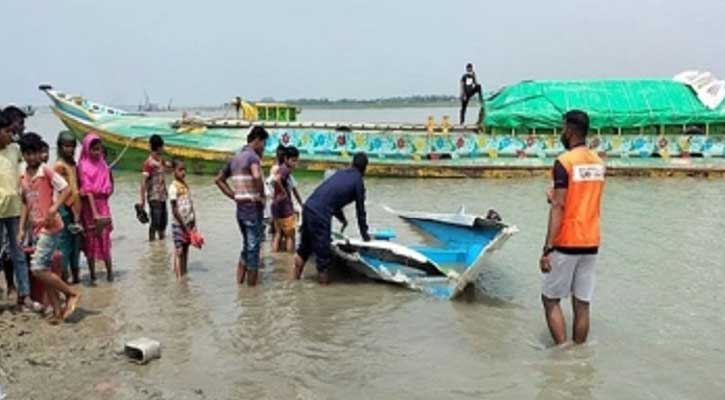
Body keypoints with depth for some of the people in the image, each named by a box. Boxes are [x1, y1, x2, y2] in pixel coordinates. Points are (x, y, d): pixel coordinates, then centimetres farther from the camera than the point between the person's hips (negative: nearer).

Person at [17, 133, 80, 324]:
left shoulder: (46, 170, -9)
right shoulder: (23, 177, 11)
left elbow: (66, 189, -13)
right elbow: (26, 204, 17)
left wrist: (54, 208, -26)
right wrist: (21, 228, 12)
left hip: (50, 227, -7)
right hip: (37, 228, 8)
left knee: (37, 269, -14)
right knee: (44, 271, 7)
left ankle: (71, 293, 2)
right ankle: (58, 311, 14)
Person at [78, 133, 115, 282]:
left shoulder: (104, 166, 4)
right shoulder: (83, 167, -7)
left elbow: (110, 188, 16)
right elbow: (87, 190, -14)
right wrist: (94, 213, -19)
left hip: (102, 205, 2)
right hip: (89, 206, -2)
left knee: (105, 238, -1)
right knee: (90, 240, 5)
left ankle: (109, 271, 7)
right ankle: (92, 274, 14)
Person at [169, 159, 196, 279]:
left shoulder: (186, 185, 10)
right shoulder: (173, 187, -11)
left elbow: (191, 205, 10)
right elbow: (174, 210, -14)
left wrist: (194, 224, 3)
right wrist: (184, 226, -14)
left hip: (189, 224, 6)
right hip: (178, 224, -6)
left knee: (185, 250, 11)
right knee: (179, 251, -4)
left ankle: (184, 277, 18)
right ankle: (179, 278, -2)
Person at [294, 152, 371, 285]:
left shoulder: (341, 173, 22)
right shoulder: (358, 181, 2)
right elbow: (360, 210, 6)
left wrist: (342, 219, 46)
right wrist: (364, 234, 17)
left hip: (308, 206, 7)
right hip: (320, 213, -7)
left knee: (307, 240, 23)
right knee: (322, 245, 6)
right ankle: (323, 274, 16)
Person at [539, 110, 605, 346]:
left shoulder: (564, 162, -13)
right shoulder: (598, 162, 9)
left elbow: (558, 207, -19)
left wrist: (547, 249, -19)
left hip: (566, 243, -6)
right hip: (591, 243, 7)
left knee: (550, 300, 6)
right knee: (582, 305, 9)